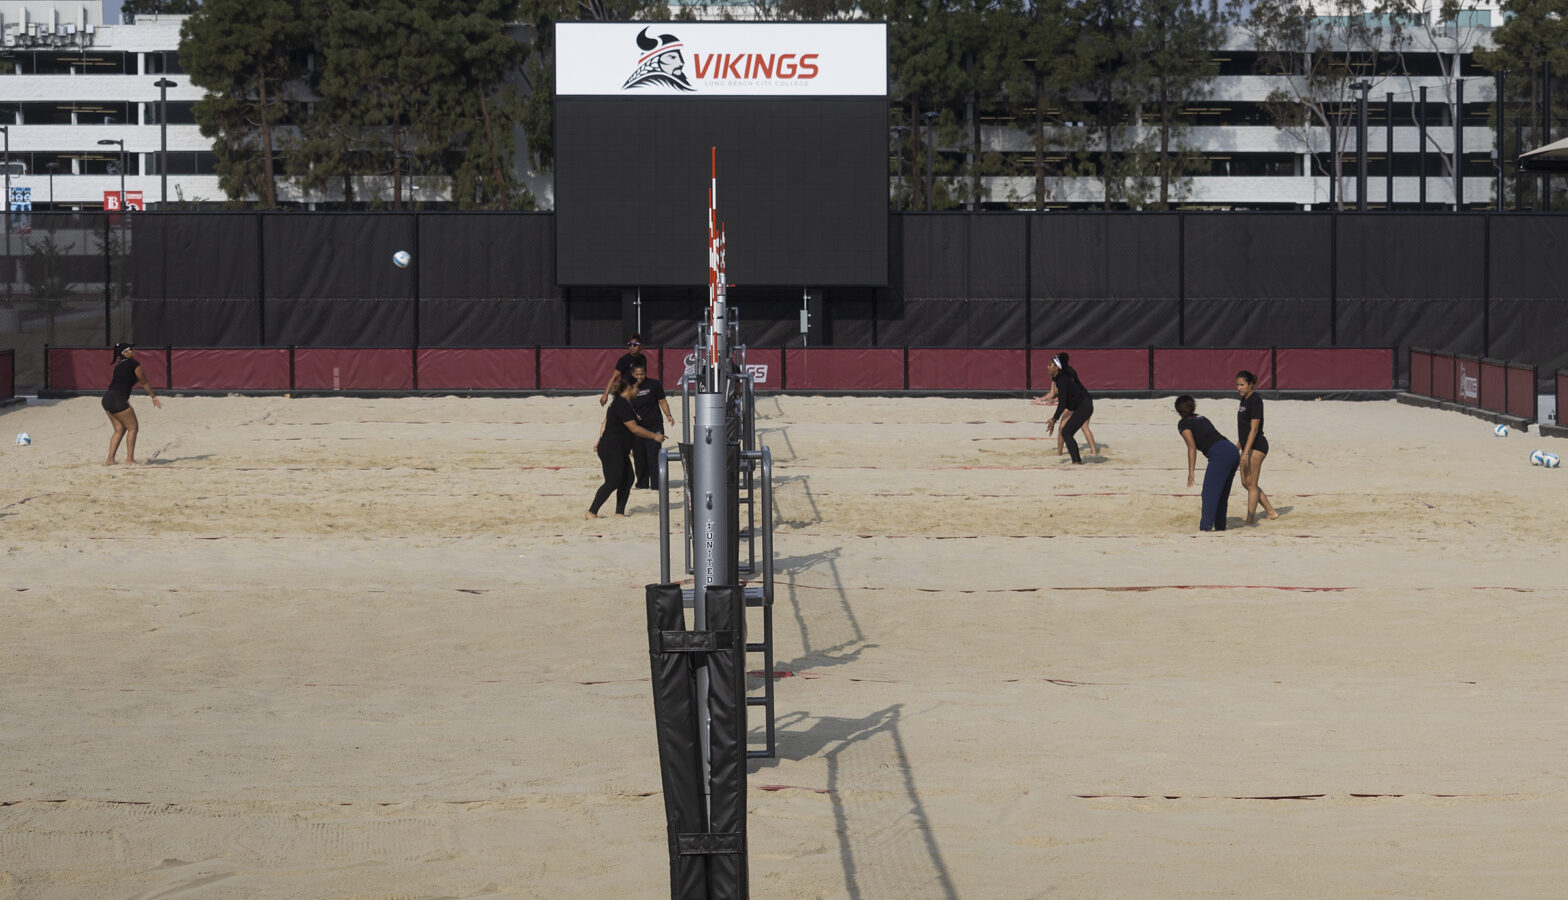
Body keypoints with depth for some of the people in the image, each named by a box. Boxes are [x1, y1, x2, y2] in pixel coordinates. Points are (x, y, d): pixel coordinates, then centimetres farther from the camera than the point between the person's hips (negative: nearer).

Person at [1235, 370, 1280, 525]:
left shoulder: (1255, 401, -16)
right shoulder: (1244, 400, 13)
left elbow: (1254, 429, -21)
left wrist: (1246, 452, -25)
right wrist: (1238, 447, 25)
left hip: (1256, 446, -10)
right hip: (1248, 446, 10)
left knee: (1251, 483, -6)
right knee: (1246, 483, 11)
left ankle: (1250, 520, -1)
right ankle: (1271, 512, 20)